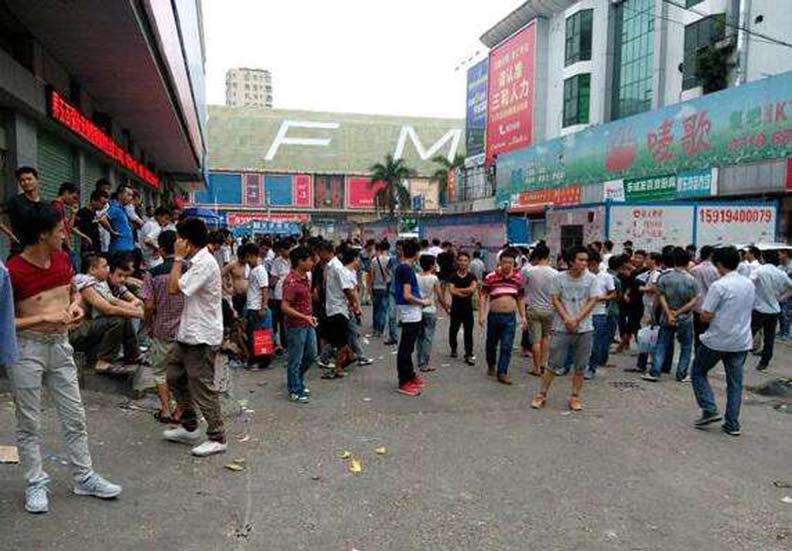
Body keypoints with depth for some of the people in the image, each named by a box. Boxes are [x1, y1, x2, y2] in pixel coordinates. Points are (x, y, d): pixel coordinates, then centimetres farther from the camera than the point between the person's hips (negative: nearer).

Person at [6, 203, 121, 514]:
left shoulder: (62, 258, 2)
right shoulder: (13, 271, -16)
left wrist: (75, 306, -2)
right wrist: (45, 318, -22)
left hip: (60, 345, 6)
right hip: (26, 349, -5)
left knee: (74, 417, 11)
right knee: (29, 422, 8)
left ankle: (84, 477, 23)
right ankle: (36, 483, 24)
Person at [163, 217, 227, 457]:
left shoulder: (204, 264, -20)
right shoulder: (198, 262, 12)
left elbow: (174, 288, -23)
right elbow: (177, 288, 15)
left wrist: (178, 258, -16)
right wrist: (181, 259, 11)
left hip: (201, 337, -11)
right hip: (188, 333, 11)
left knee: (202, 388, -2)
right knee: (174, 376, 19)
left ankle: (217, 438, 12)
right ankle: (189, 428, 31)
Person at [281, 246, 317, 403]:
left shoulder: (305, 277, 7)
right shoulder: (291, 281, -21)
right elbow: (285, 307, -23)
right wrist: (304, 317, -26)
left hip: (308, 324, 9)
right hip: (295, 326, -9)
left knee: (311, 355, 18)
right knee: (295, 359, 4)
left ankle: (297, 380, 37)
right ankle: (294, 391, 18)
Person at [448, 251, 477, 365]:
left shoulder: (472, 277, 1)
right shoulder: (453, 277, 0)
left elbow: (473, 288, -17)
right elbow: (451, 291, -14)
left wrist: (458, 289, -13)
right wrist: (466, 292, -15)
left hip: (468, 308, -1)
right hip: (456, 307, 1)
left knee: (468, 332, -3)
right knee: (453, 330, 12)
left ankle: (469, 355, 1)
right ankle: (453, 349, 35)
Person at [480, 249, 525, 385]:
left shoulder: (518, 278, 3)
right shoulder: (491, 277, -7)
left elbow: (520, 299, 12)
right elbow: (483, 296, -4)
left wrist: (523, 316, 9)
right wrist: (481, 314, -10)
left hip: (510, 317, 1)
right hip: (494, 316, -1)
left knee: (507, 347, -4)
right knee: (491, 344, 16)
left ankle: (502, 373, 3)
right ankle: (491, 366, 39)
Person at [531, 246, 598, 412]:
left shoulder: (591, 279, 2)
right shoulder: (559, 278, 0)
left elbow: (592, 301, -3)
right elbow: (555, 299, -2)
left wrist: (576, 320, -12)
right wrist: (567, 319, -13)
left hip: (584, 329, 2)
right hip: (562, 329, -1)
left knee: (580, 367, 8)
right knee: (554, 364, 1)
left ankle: (575, 397, 20)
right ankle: (542, 394, 13)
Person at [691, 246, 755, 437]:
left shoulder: (719, 286, -17)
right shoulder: (749, 284, 5)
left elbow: (705, 317, -18)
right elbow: (748, 310, 18)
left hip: (717, 340, -6)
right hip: (742, 341, 6)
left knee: (698, 373, 13)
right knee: (735, 383, 12)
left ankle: (710, 410, 3)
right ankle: (732, 424, 15)